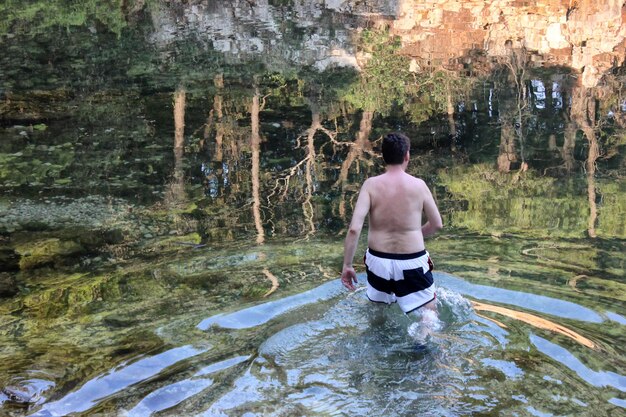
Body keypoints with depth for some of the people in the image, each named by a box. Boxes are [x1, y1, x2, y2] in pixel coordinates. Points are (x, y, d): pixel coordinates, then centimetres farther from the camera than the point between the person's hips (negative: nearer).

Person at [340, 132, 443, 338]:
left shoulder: (371, 184, -9)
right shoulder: (418, 185, -8)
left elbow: (354, 228, -17)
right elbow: (437, 224, 3)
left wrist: (347, 265, -9)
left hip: (378, 260, 2)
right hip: (411, 263, -2)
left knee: (378, 308, 28)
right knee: (429, 309, 14)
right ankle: (424, 337, -12)